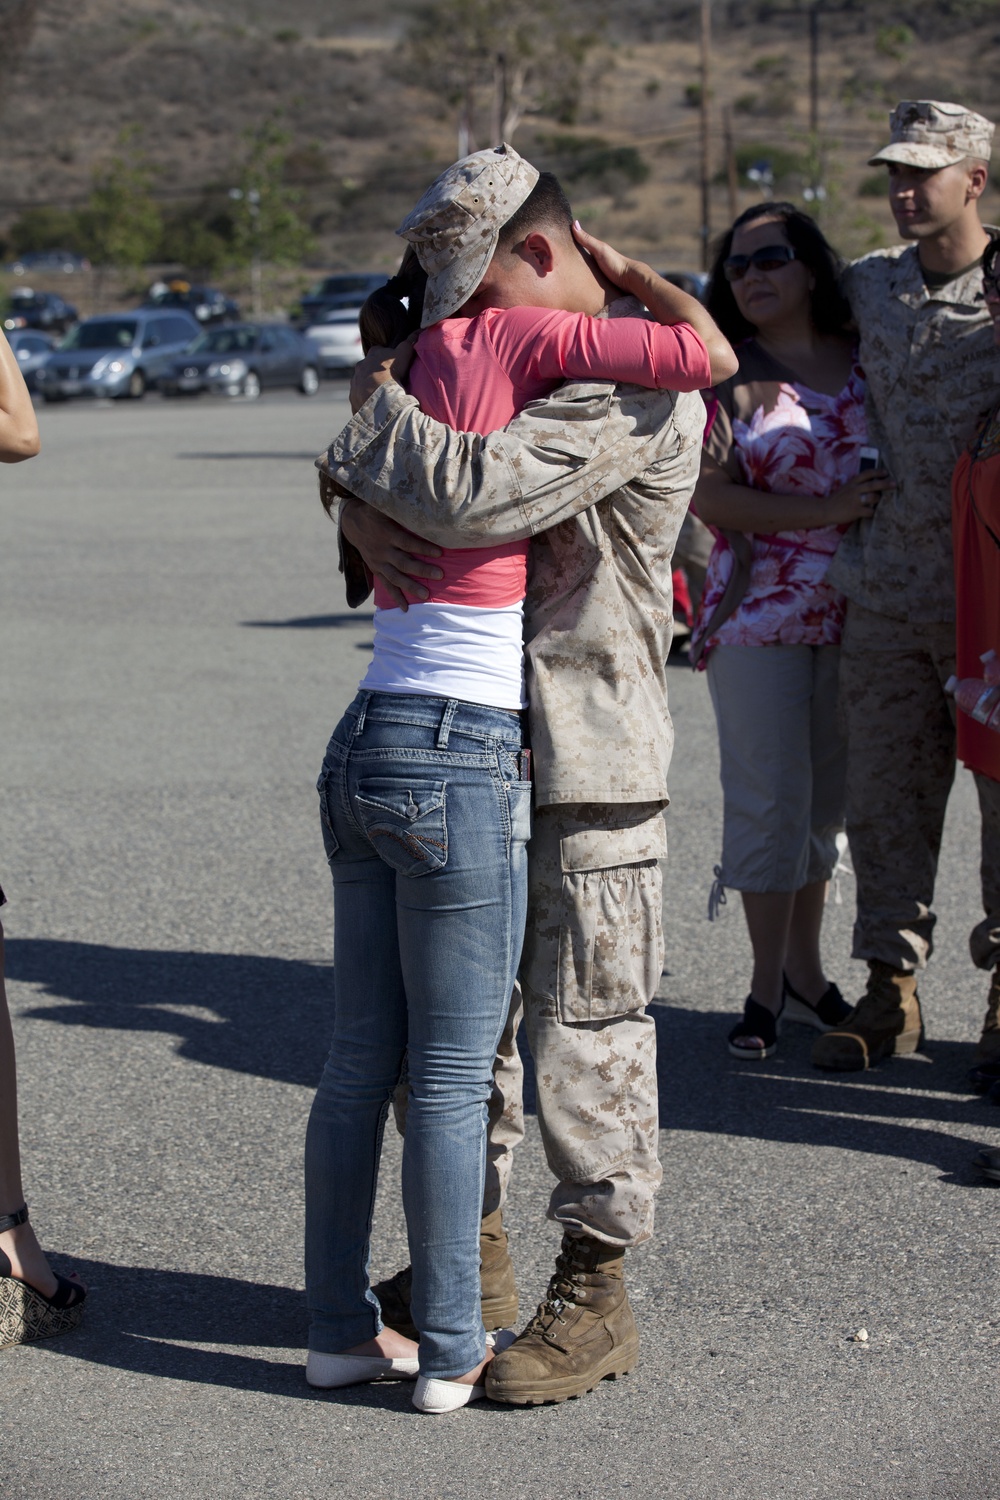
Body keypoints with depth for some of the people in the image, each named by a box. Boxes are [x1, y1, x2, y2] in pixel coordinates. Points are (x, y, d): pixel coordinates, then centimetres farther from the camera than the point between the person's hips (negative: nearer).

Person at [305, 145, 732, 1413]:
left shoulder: (408, 375, 14)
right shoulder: (519, 335, -7)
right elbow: (705, 356, -12)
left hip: (359, 749, 7)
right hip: (457, 761, -7)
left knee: (360, 1061, 14)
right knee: (452, 1078, 2)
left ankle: (339, 1327, 22)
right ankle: (449, 1353, 11)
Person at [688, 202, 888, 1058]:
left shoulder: (864, 362, 7)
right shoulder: (720, 375, -3)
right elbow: (710, 497, -9)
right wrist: (826, 511, -18)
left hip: (854, 614, 4)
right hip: (759, 611, -3)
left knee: (827, 794, 11)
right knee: (769, 797, -3)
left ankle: (806, 971, 24)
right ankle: (767, 988, 7)